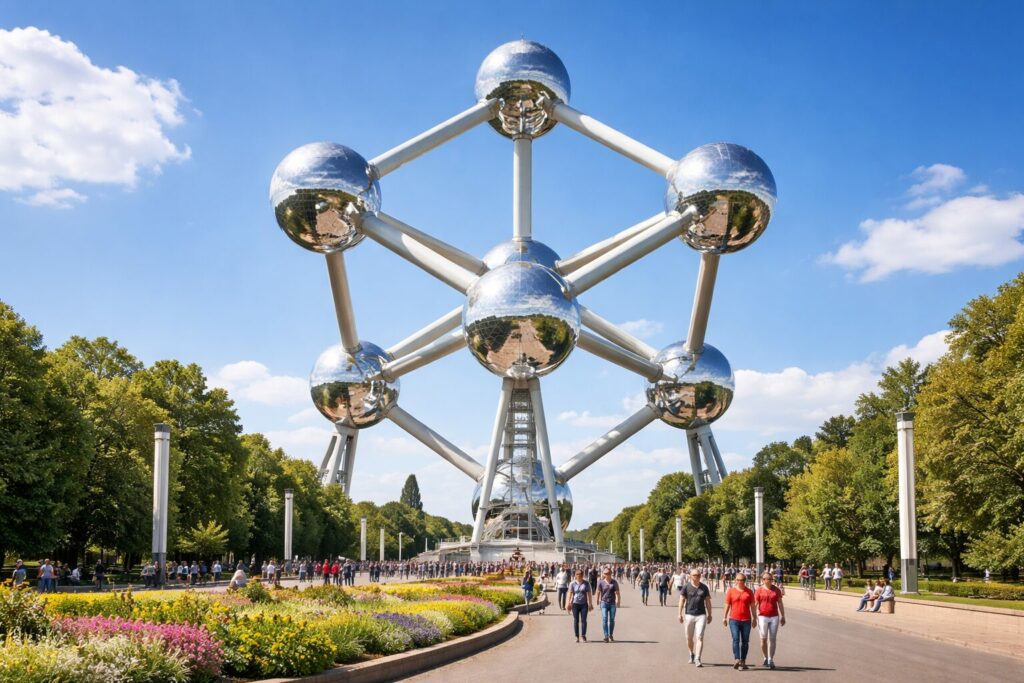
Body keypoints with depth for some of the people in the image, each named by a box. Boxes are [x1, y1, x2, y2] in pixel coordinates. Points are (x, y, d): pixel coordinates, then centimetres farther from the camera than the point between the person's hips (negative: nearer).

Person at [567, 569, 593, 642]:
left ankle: (584, 636, 3)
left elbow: (589, 594, 7)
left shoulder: (586, 583, 5)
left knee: (583, 620, -5)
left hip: (584, 604, 0)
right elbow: (570, 594, 2)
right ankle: (577, 637, 8)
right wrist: (568, 604, -3)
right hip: (575, 604, 0)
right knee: (576, 620, 1)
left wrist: (590, 604, 4)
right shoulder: (572, 584, 3)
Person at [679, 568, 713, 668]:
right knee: (689, 638, 10)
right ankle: (692, 654, 34)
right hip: (689, 615, 0)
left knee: (700, 637, -11)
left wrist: (709, 614, 12)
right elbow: (681, 601, 1)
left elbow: (708, 602, 13)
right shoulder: (686, 587, 0)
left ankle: (697, 659, -12)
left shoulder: (704, 588, 7)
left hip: (701, 615, 0)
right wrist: (680, 614, -5)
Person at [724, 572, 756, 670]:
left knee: (745, 641, 5)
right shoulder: (731, 591, 5)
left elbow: (752, 606, 10)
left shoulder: (749, 592, 7)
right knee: (736, 639, -13)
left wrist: (754, 618, 6)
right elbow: (727, 605, 8)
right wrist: (725, 617, 6)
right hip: (734, 619, -2)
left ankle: (743, 661, 13)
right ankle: (737, 660, -21)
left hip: (746, 620, 2)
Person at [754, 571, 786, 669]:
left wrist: (783, 616, 11)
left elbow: (780, 604, 12)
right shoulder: (759, 590, 0)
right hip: (762, 616, -2)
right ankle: (766, 658, 19)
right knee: (763, 639, 3)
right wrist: (756, 617, -7)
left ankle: (771, 660, 3)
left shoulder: (776, 590, 7)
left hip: (774, 617, 2)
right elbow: (756, 604, -1)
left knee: (772, 639, 0)